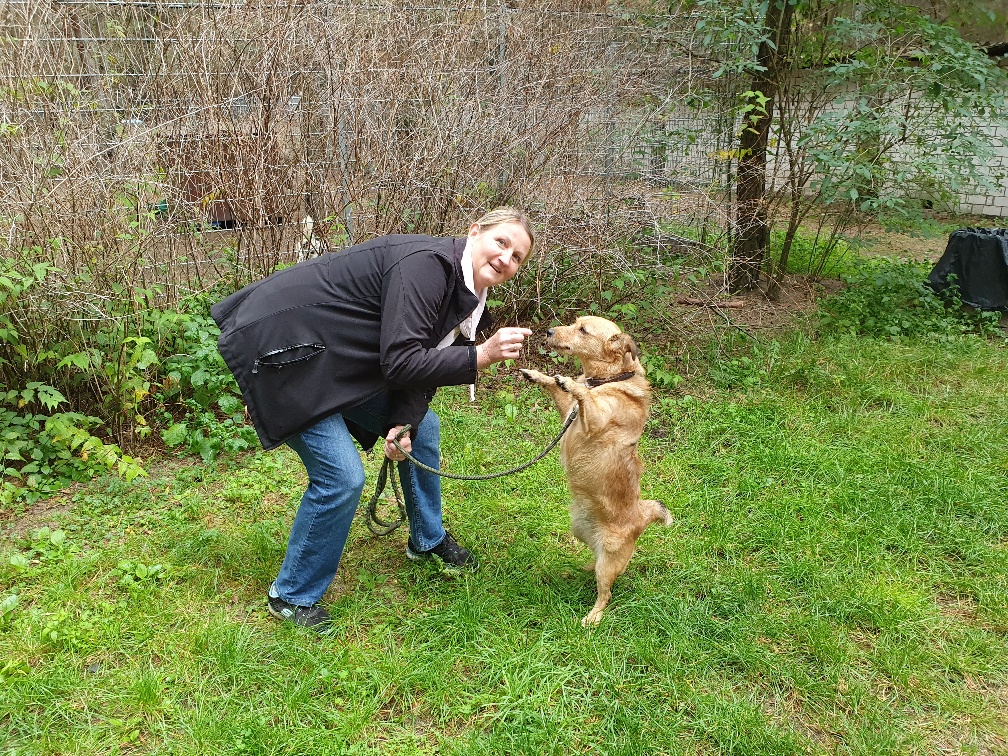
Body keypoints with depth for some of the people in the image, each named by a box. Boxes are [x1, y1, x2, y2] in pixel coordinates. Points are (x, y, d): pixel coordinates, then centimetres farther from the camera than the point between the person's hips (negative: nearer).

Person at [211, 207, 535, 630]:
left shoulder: (464, 298, 5)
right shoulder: (426, 264, -25)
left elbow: (422, 366, 3)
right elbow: (401, 364, -29)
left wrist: (402, 425, -12)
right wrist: (482, 356, -31)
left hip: (337, 358, 10)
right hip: (280, 347, -10)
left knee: (423, 427, 13)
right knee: (342, 477, -15)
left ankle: (427, 540, 34)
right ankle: (292, 596, 9)